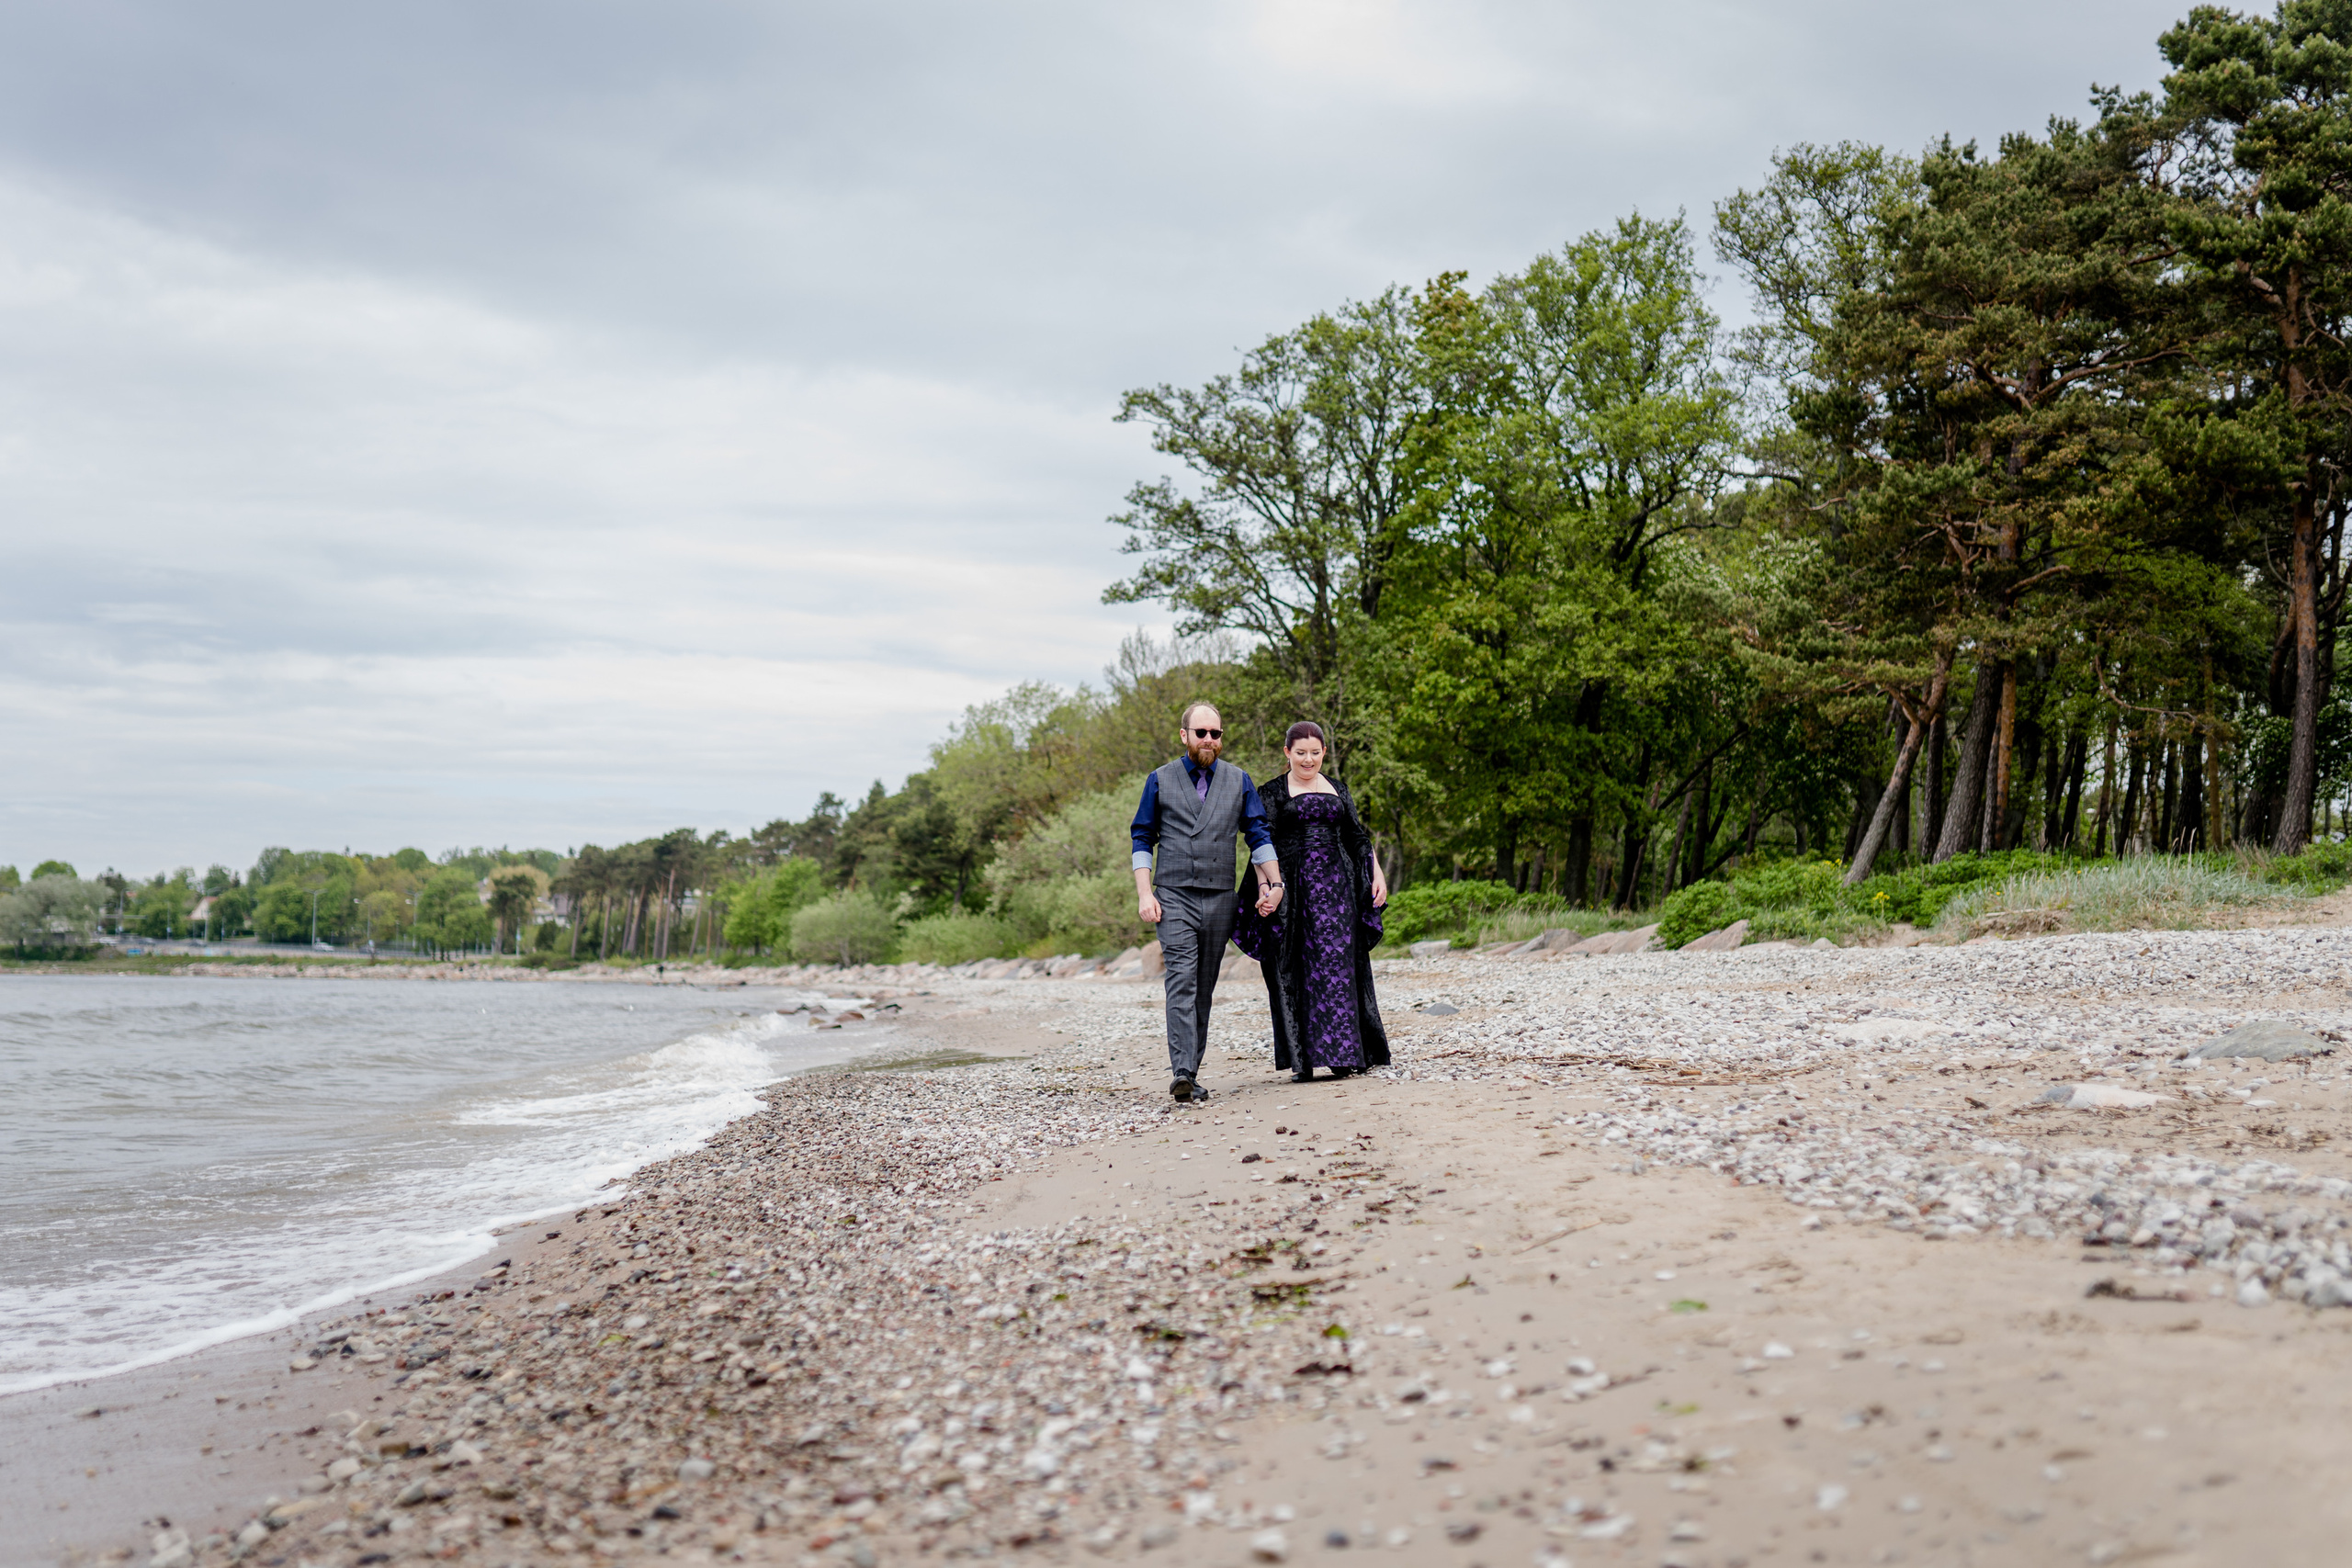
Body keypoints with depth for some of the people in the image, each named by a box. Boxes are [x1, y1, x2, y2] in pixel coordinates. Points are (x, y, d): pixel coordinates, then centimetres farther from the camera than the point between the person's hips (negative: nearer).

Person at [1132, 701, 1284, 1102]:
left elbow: (1259, 836, 12)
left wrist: (1273, 884, 1)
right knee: (1182, 980, -15)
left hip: (1220, 898, 3)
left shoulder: (1239, 782, 12)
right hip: (1174, 896, -2)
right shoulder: (1160, 781, 7)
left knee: (1205, 987, 6)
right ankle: (1182, 1072, -22)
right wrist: (1145, 894, -4)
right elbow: (1142, 840, 7)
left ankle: (1192, 1069, 13)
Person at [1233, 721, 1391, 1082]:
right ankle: (1301, 1058, 1)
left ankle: (1342, 1054, 1)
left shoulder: (1338, 790, 16)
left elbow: (1358, 836, 17)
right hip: (1294, 887, -3)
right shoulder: (1272, 793, 5)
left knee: (1336, 964, -2)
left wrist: (1377, 875, 5)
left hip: (1336, 886, 3)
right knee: (1294, 970, -2)